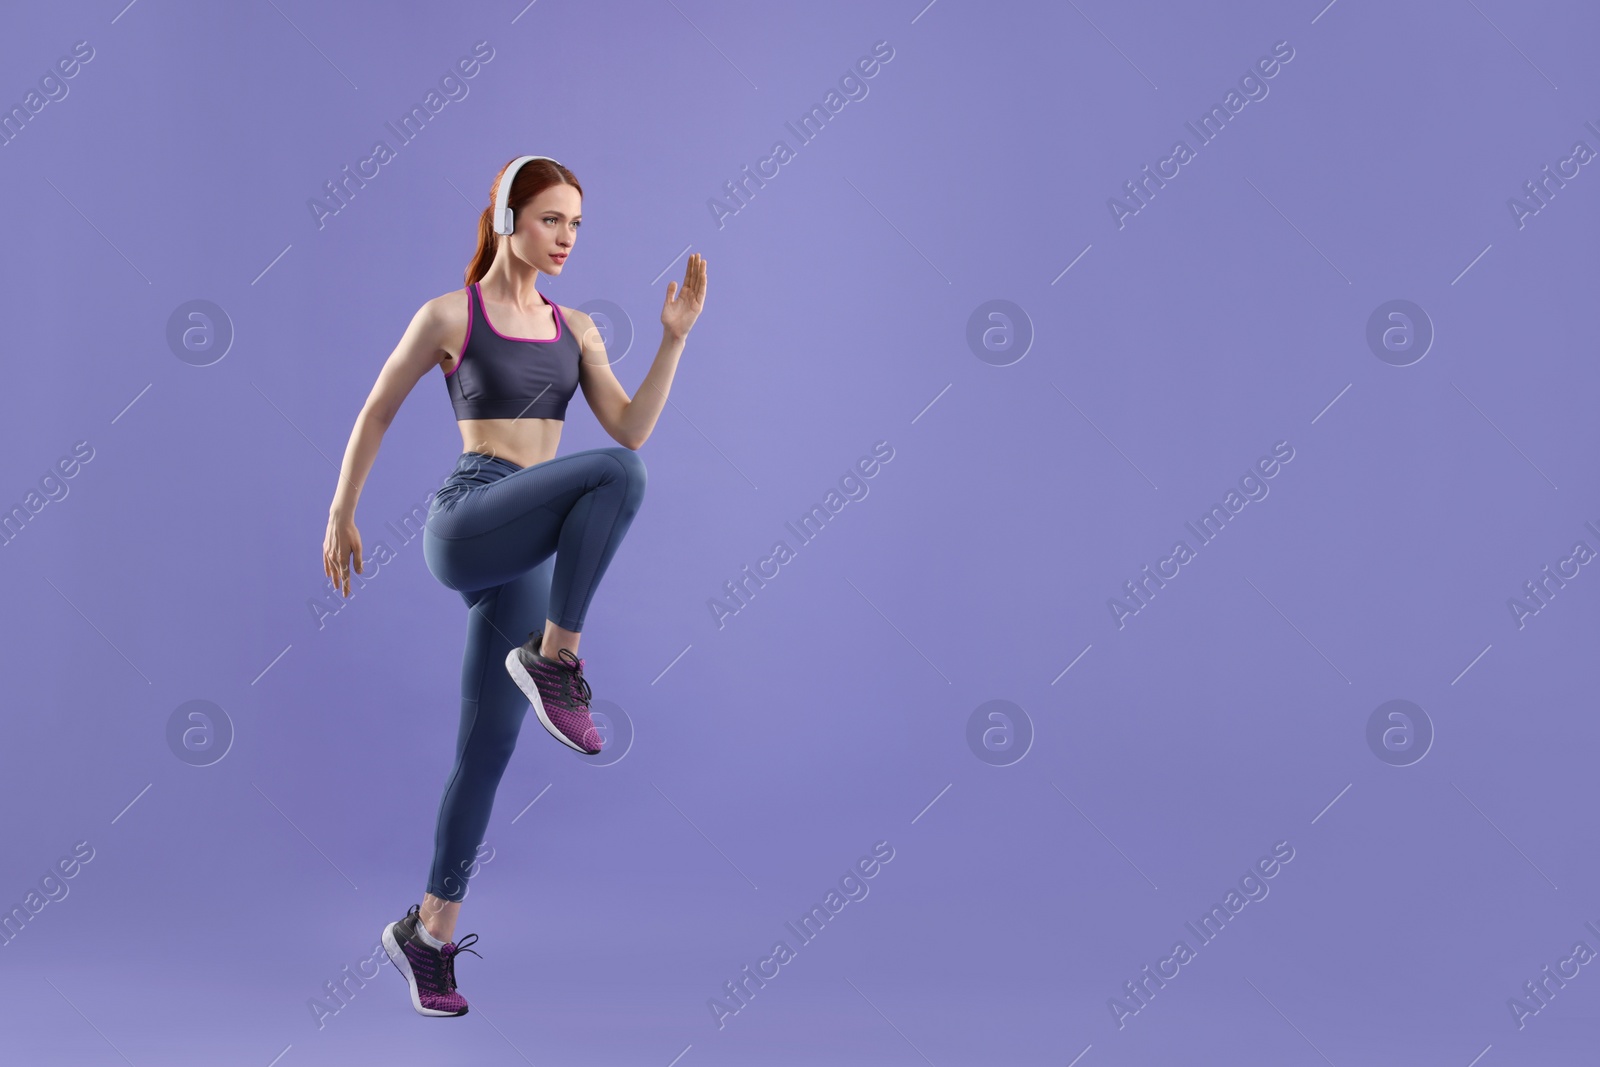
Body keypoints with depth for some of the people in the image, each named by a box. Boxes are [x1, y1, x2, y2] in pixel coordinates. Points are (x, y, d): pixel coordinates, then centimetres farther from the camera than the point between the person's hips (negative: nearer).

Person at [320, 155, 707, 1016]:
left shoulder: (575, 329, 15)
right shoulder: (449, 315, 1)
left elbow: (632, 429, 5)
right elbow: (375, 413, 9)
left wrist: (674, 337, -3)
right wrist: (340, 515, 12)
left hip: (522, 555, 5)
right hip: (465, 521, -5)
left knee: (487, 748, 5)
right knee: (616, 478, -29)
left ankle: (429, 931, 16)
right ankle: (555, 658, -19)